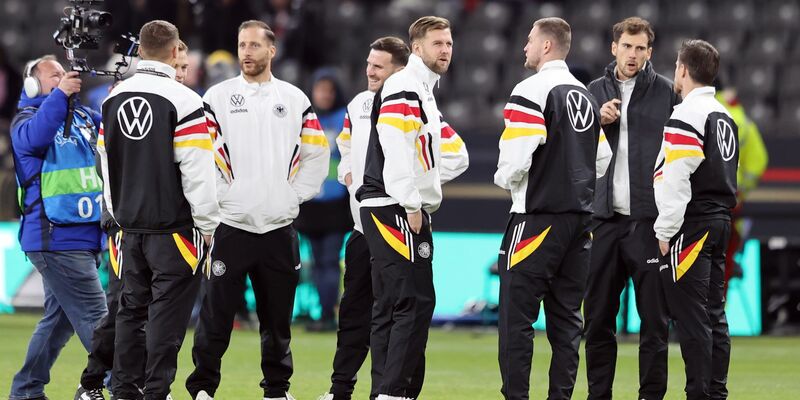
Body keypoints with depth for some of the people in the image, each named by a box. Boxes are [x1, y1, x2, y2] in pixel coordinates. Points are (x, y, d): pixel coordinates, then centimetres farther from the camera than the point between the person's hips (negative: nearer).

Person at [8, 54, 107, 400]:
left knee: (60, 318, 14)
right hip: (56, 238, -8)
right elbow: (33, 138, -26)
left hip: (83, 236, 8)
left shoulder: (82, 116, 16)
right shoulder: (26, 117, -4)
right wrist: (60, 95, -34)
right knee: (94, 317, -11)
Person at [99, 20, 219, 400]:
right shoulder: (184, 101, -13)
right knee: (167, 312, -2)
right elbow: (197, 169, -14)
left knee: (131, 308, 13)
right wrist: (207, 225, -5)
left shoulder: (113, 99, 7)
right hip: (173, 225, -6)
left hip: (130, 224, 6)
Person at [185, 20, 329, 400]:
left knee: (278, 313, 9)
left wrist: (297, 195, 7)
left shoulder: (295, 99, 10)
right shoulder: (218, 96, 1)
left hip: (279, 226, 3)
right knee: (217, 310, -7)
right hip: (231, 224, -3)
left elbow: (317, 153, 16)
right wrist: (218, 195, -8)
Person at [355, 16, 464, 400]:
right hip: (396, 210, -11)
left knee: (391, 306, 10)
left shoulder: (423, 90, 23)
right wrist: (412, 206, -20)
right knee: (415, 302, -13)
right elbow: (396, 150, -20)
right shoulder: (404, 88, -10)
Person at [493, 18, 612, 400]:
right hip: (579, 217, 8)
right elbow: (602, 158, 18)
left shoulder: (532, 91, -11)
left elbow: (515, 156, -17)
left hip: (538, 216, -8)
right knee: (566, 317, 10)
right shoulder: (586, 96, 14)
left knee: (517, 314, -5)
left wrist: (504, 178, 2)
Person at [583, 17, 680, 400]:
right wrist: (598, 122, -7)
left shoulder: (666, 92, 1)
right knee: (598, 315, 7)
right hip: (605, 219, 3)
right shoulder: (595, 91, 11)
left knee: (654, 316, 0)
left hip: (649, 220, -3)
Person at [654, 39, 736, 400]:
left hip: (691, 226, -9)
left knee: (691, 317, -6)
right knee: (714, 315, 10)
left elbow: (674, 180, -17)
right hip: (720, 221, 9)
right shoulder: (725, 117, 15)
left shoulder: (685, 117, -13)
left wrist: (666, 231, -14)